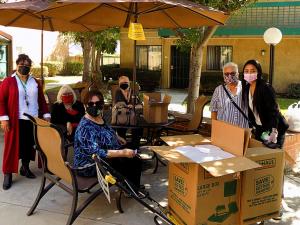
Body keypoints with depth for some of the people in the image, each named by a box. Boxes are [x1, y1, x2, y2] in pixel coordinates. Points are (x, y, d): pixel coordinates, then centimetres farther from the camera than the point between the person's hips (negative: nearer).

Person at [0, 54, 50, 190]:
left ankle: (25, 168, 29)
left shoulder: (35, 82, 11)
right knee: (12, 146, 1)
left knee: (29, 144, 11)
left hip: (33, 120, 4)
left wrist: (46, 115, 7)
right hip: (16, 121, -4)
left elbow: (41, 99, 13)